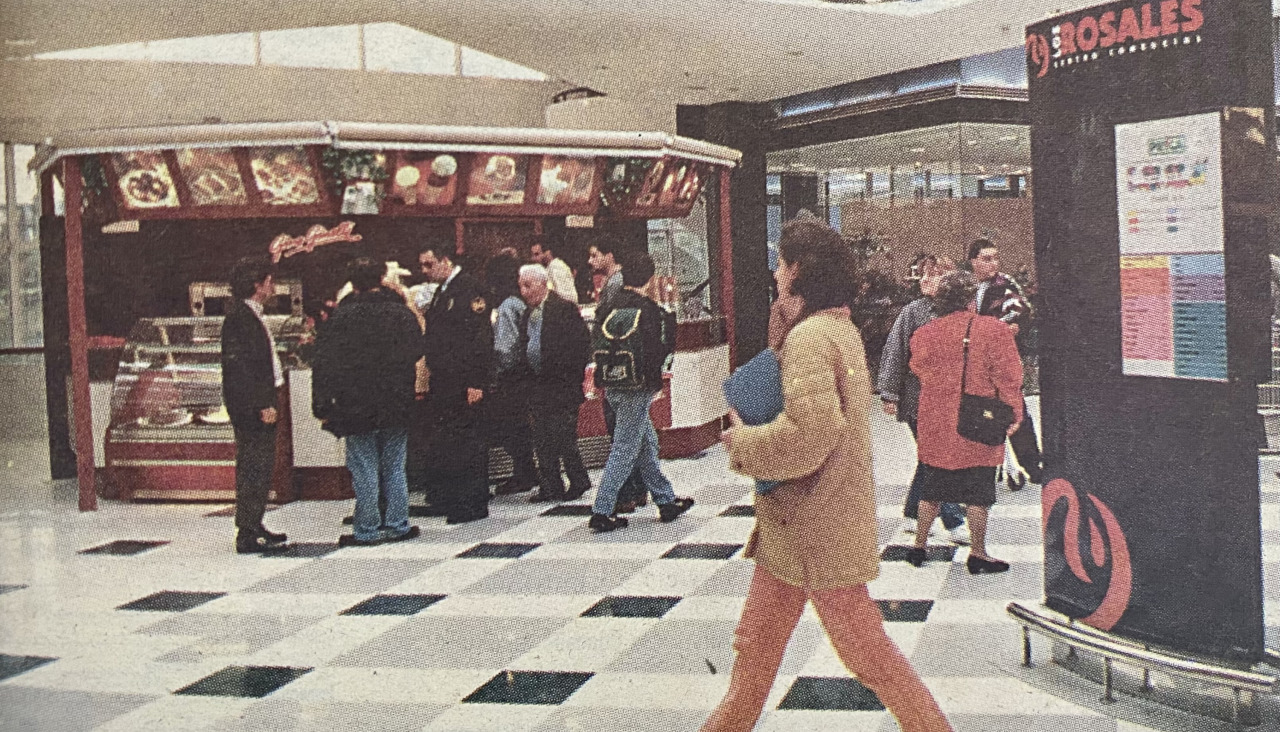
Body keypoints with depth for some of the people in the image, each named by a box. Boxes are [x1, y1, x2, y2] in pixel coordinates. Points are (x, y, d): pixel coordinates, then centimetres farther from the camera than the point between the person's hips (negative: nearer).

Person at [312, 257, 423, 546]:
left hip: (356, 406, -3)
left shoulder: (342, 317, -10)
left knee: (364, 470, 3)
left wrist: (322, 406, -5)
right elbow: (417, 352, 11)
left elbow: (324, 364, -10)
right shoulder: (403, 313, -1)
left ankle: (367, 530, 8)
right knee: (394, 467, 12)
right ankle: (398, 525, 16)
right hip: (397, 406, 3)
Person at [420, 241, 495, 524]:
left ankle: (474, 504, 3)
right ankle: (445, 500, 20)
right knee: (442, 443, 12)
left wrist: (476, 382, -21)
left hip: (464, 383, -9)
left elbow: (482, 337, -17)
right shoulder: (441, 291, 18)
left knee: (469, 443, -3)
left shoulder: (469, 288, -11)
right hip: (443, 382, 9)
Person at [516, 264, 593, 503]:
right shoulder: (527, 315, 14)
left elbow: (582, 343, -10)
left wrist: (573, 375, -12)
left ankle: (579, 481, 9)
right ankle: (551, 487, 14)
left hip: (562, 384, -7)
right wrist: (525, 369, 4)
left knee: (562, 436, -7)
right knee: (542, 438, 7)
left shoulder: (564, 308, -8)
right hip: (537, 383, 7)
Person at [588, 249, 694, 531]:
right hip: (636, 388, -8)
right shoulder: (647, 308, -15)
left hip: (613, 386, 8)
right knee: (624, 450, -2)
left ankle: (666, 500, 27)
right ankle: (602, 512, 0)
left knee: (647, 442, 18)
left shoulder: (611, 305, 5)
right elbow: (657, 349, -19)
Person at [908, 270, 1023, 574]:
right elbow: (1008, 375, -8)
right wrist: (1014, 413, 1)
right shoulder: (992, 329, -9)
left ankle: (919, 546, 22)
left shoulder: (924, 334, 1)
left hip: (935, 426, 4)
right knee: (978, 491, 4)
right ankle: (978, 554, 8)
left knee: (931, 488, 16)